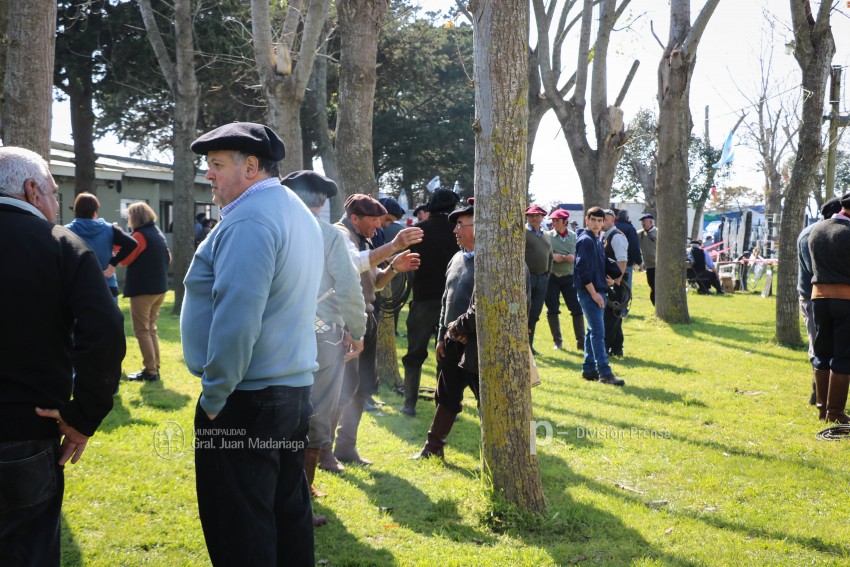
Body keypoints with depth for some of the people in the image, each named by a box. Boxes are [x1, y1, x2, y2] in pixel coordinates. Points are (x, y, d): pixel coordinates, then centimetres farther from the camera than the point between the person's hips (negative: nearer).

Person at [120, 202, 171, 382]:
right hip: (159, 288, 8)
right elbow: (168, 258, 20)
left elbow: (125, 259, -12)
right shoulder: (158, 233, 12)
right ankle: (155, 368, 16)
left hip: (143, 289, -8)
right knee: (151, 328, 16)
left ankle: (150, 371, -4)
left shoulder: (140, 235, -14)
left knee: (142, 331, -2)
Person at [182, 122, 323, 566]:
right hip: (296, 388, 10)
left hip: (247, 397, -10)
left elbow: (236, 320, -25)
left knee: (238, 529, 0)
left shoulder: (249, 220, -17)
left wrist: (214, 395, -15)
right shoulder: (297, 213, 14)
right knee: (288, 509, 17)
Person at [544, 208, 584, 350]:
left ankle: (581, 342, 6)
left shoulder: (574, 236, 4)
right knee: (552, 310, 4)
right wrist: (552, 257, -17)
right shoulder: (547, 236, 1)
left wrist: (574, 257, -13)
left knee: (577, 309, -3)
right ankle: (557, 342, 17)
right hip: (551, 277, 0)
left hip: (569, 277, 0)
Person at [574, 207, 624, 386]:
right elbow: (582, 269, -19)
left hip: (598, 291, 10)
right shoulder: (585, 240, -12)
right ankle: (604, 372, -11)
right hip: (588, 292, -10)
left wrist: (606, 278, 5)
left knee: (592, 331, 12)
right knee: (598, 332, -10)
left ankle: (589, 369, 18)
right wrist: (593, 293, -20)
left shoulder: (598, 241, 16)